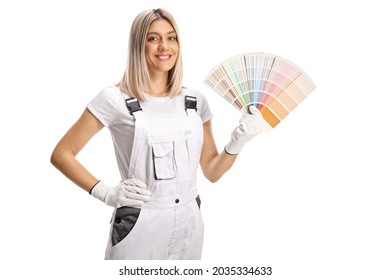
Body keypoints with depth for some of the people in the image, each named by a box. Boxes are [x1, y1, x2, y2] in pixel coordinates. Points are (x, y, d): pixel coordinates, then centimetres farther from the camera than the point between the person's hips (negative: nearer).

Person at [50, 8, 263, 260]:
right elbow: (61, 155, -3)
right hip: (138, 227, -4)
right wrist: (106, 193, -13)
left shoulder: (196, 101, 5)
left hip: (188, 224, 4)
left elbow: (212, 172, 9)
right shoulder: (116, 99, -8)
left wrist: (237, 143, -8)